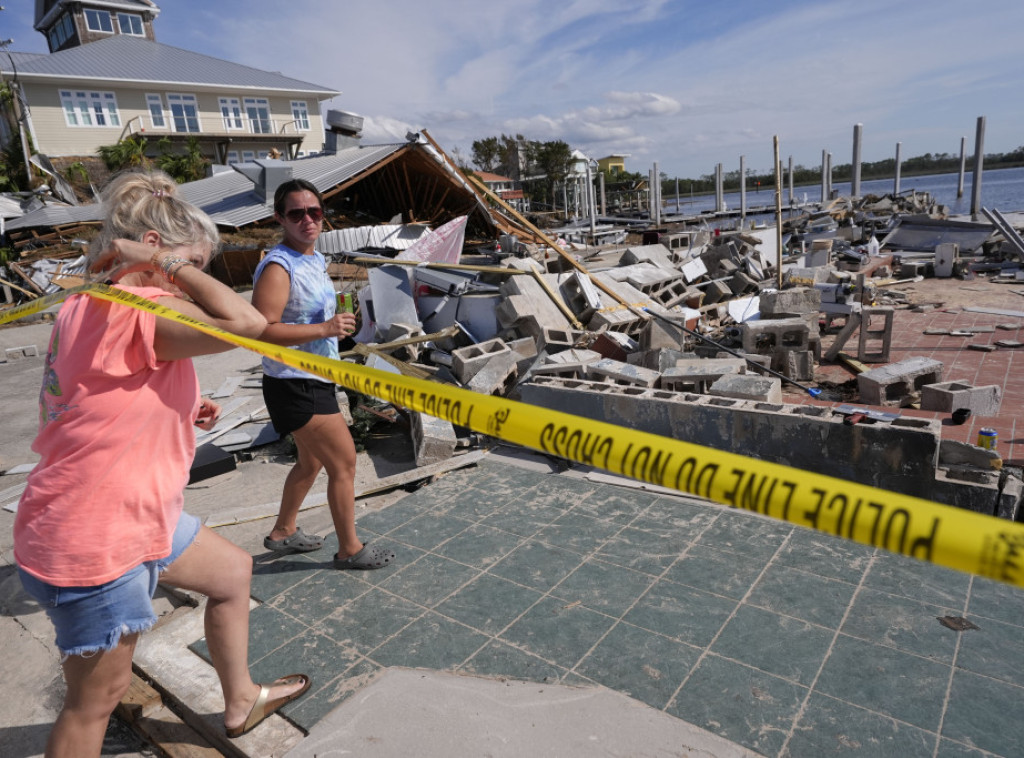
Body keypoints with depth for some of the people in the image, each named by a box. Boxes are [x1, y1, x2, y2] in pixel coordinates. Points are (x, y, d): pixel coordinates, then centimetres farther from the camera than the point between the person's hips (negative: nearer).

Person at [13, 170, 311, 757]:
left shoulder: (87, 307, 9)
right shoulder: (138, 309, -25)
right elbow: (246, 322, -37)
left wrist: (179, 412, 5)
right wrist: (166, 265, -25)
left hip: (131, 517, 10)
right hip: (93, 546, -10)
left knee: (233, 570, 23)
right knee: (99, 695, 10)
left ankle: (241, 702, 43)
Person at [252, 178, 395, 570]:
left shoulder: (316, 258, 10)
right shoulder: (278, 267, -20)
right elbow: (261, 331, -29)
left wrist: (338, 319, 11)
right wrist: (324, 329, -30)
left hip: (316, 381, 10)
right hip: (294, 386, -10)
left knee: (311, 462, 21)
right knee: (344, 462, -2)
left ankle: (283, 533, 40)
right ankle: (350, 549, 15)